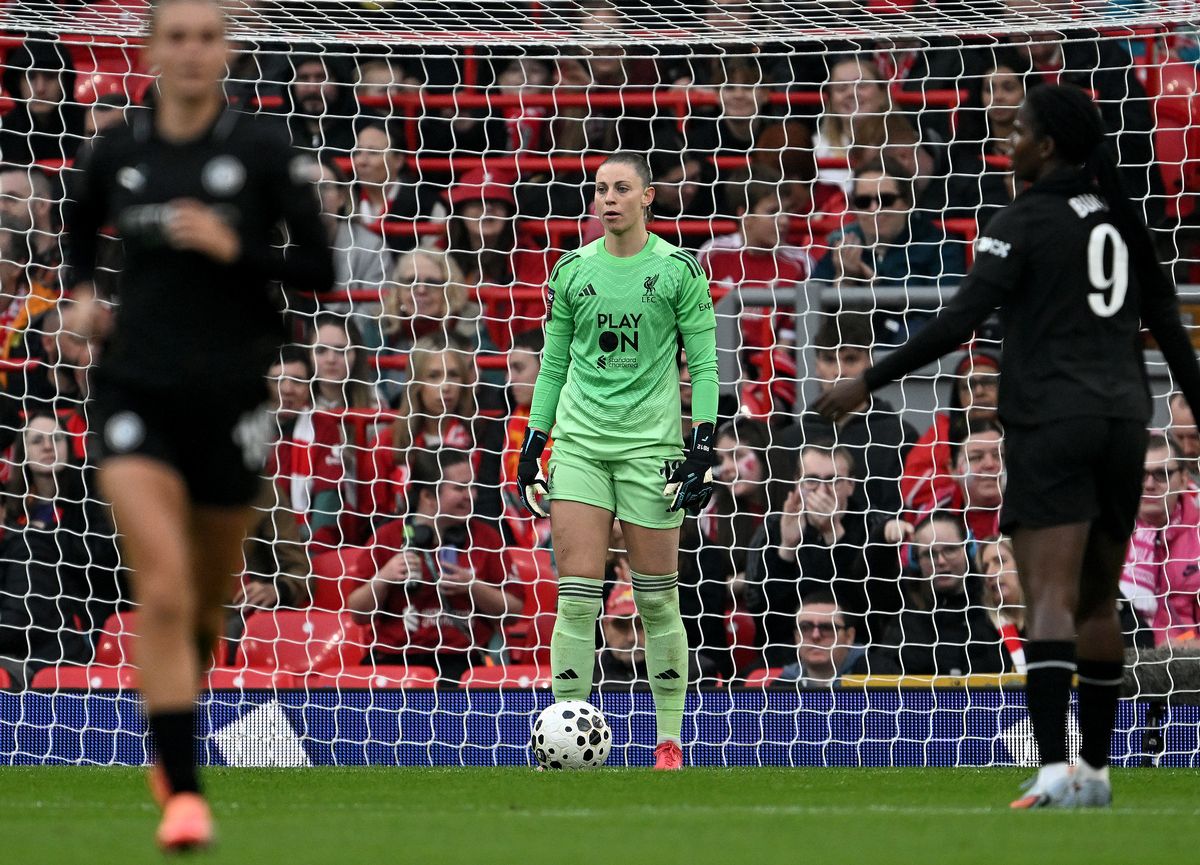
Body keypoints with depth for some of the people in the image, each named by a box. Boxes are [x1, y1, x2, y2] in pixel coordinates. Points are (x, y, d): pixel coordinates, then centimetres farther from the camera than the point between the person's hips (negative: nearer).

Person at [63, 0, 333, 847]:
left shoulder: (264, 151, -5)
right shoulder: (117, 151, 3)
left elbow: (319, 269, -5)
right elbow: (79, 226, 24)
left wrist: (235, 248, -19)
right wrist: (81, 291, 6)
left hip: (230, 395, 0)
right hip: (137, 389, 0)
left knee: (207, 600, 14)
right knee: (163, 593, -16)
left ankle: (172, 742, 42)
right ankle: (182, 793, -15)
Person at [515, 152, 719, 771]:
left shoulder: (678, 269, -1)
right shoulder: (571, 271, 8)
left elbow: (703, 364, 1)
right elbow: (553, 363, 15)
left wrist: (702, 447, -7)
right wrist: (533, 442, 10)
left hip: (649, 442, -2)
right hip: (579, 441, 2)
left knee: (657, 598, 1)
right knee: (577, 595, -7)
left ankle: (669, 743, 11)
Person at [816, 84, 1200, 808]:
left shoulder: (1026, 222, -6)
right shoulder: (1121, 219, 13)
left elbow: (959, 321, -13)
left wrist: (869, 383, -9)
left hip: (1052, 423, -6)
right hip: (1125, 422, 6)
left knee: (1052, 598, -14)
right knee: (1098, 600, 17)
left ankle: (1056, 773, -26)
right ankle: (1096, 771, 21)